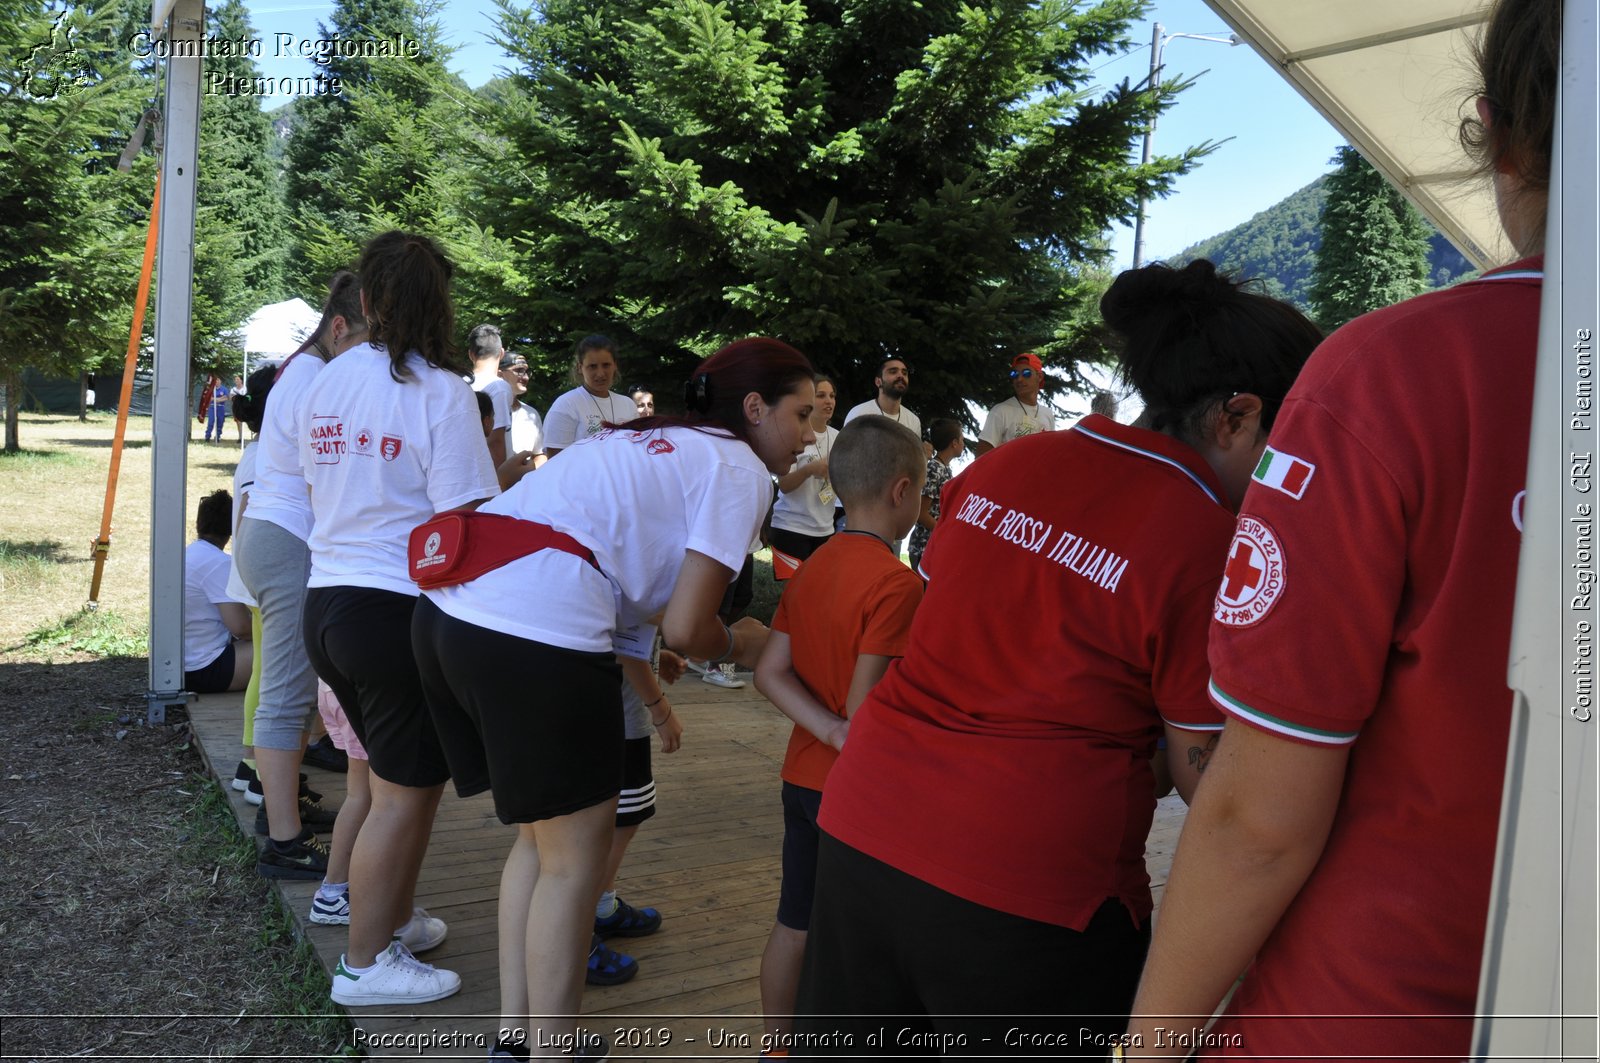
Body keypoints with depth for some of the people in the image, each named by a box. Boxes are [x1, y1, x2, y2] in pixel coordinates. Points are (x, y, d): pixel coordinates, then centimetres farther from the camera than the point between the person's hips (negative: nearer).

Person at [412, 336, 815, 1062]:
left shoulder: (646, 439, 25)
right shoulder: (739, 469, 1)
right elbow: (685, 629, -5)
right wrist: (738, 646, 15)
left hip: (449, 613, 9)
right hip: (536, 639, -9)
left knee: (541, 836, 21)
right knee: (576, 852, 8)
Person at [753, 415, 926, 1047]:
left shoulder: (812, 568, 4)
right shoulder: (897, 584, -20)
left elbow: (770, 673, -2)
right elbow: (864, 707, -23)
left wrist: (831, 730, -12)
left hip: (803, 776, 8)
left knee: (795, 923, 18)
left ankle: (778, 1043, 32)